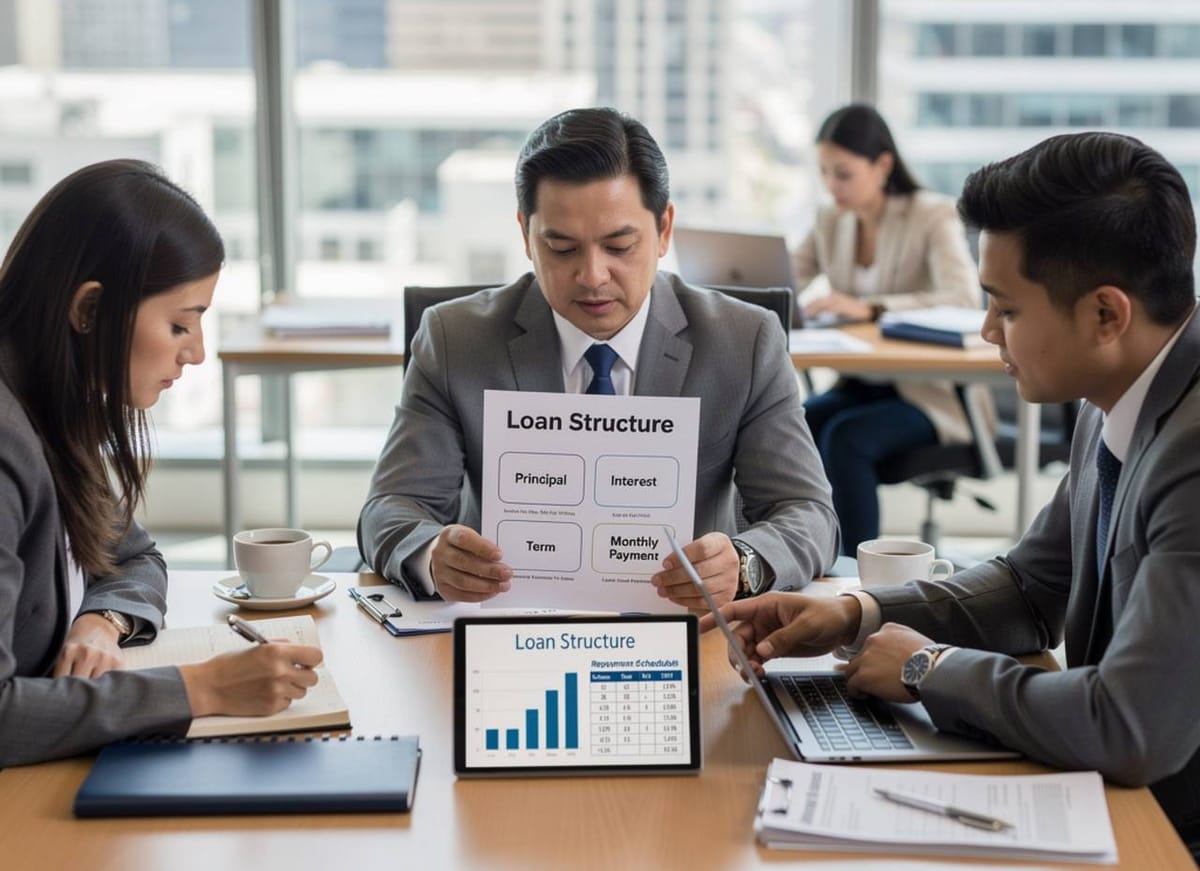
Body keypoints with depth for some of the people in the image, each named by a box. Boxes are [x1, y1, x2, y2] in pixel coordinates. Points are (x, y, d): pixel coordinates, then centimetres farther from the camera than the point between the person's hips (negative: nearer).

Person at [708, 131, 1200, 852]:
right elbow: (1031, 586, 15)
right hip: (1124, 801, 7)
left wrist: (931, 668, -15)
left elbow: (1129, 731, -31)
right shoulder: (1122, 407, 1)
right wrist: (856, 616, 0)